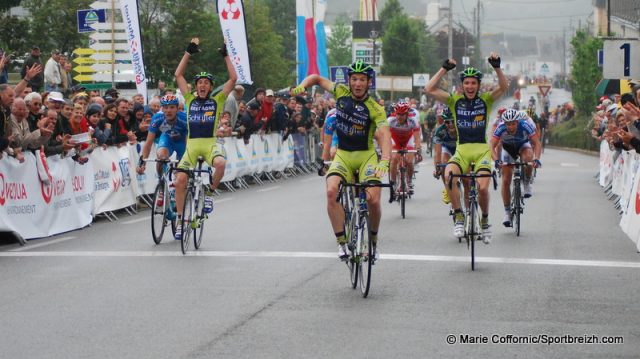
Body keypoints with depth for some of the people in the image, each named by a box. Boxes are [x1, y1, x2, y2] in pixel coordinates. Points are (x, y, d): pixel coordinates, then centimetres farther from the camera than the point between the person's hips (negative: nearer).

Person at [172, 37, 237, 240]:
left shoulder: (217, 101, 10)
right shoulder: (190, 100, 14)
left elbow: (233, 79, 5)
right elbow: (178, 75, 11)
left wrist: (226, 56, 4)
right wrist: (188, 53, 9)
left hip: (210, 143, -2)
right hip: (192, 144, 2)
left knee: (221, 164, -35)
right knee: (180, 181, -11)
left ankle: (209, 192, -7)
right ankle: (181, 220, 4)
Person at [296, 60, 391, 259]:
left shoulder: (375, 109, -14)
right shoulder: (341, 93, -4)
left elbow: (385, 135, -29)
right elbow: (317, 78, 11)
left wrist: (384, 161, -46)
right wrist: (302, 86, -10)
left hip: (366, 155, -2)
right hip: (343, 154, 2)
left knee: (373, 199, -20)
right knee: (332, 191, -25)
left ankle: (373, 240, 9)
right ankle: (342, 242, -17)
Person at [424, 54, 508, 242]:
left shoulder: (485, 100, 3)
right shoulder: (455, 100, 5)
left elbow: (504, 87, -13)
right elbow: (429, 89, -4)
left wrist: (496, 67, -25)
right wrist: (444, 69, -8)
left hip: (482, 150, -1)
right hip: (461, 150, 1)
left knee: (482, 187, -19)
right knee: (449, 174, -30)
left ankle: (484, 220, 12)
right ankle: (458, 216, -17)